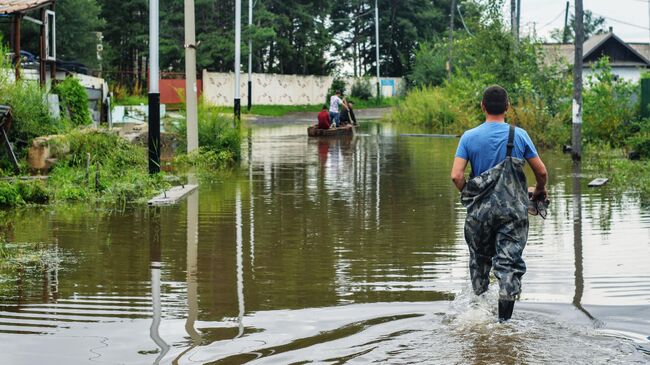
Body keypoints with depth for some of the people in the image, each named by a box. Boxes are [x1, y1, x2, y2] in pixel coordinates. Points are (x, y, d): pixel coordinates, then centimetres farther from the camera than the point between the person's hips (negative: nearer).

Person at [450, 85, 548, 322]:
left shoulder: (469, 137, -2)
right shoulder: (519, 135, -2)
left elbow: (456, 176, -10)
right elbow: (541, 171, 3)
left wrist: (467, 194, 9)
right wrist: (540, 190, 23)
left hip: (481, 209, 1)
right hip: (513, 209, -1)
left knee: (480, 259, 20)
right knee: (509, 263, 0)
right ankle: (504, 320, -7)